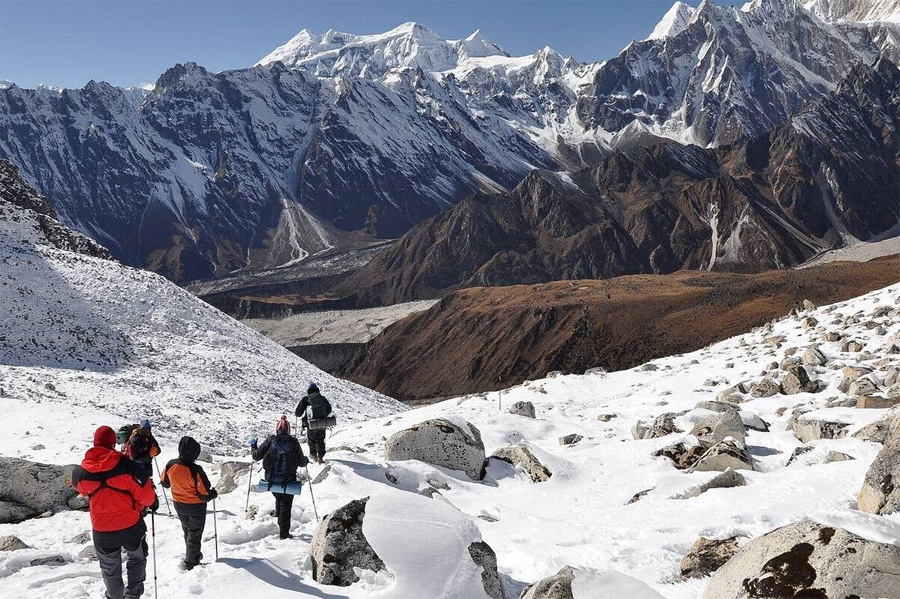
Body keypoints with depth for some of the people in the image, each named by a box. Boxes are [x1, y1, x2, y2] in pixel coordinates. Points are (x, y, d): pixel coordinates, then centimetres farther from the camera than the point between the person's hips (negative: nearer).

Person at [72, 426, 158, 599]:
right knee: (137, 558, 24)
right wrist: (152, 503, 6)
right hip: (131, 526, -2)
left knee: (110, 568, 23)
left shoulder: (81, 472, -12)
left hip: (102, 530, 2)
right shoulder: (125, 465, -22)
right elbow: (144, 491, -16)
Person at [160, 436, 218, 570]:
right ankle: (190, 561, 27)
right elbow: (204, 495, -27)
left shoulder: (170, 465, -18)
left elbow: (164, 482, 2)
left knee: (187, 530, 29)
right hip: (196, 507, -5)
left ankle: (194, 554, 46)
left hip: (179, 505, 5)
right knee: (194, 534, 17)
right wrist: (214, 493, -5)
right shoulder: (195, 470, -34)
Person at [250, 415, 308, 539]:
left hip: (271, 481, 1)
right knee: (286, 505, 11)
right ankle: (283, 533, 10)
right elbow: (301, 462, -1)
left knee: (279, 498, 27)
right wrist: (306, 460, 23)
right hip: (288, 481, -1)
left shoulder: (270, 441, -7)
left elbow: (257, 455, -1)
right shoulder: (294, 442, -7)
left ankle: (280, 524, 27)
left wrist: (253, 445, 18)